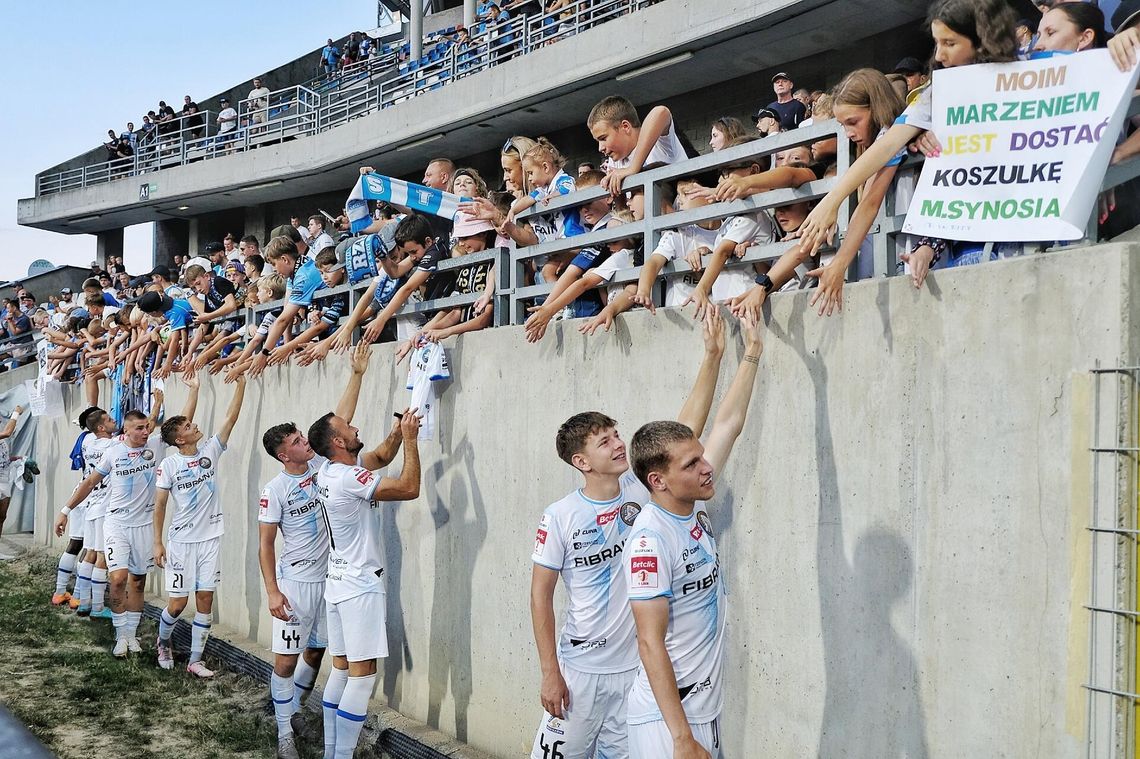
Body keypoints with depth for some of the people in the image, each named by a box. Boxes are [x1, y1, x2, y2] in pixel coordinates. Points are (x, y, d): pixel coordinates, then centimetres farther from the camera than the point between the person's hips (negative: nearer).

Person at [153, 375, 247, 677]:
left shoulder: (211, 451, 1)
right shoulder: (169, 465, -6)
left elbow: (231, 418, -5)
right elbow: (159, 506, -3)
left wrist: (240, 382, -12)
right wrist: (157, 543, -6)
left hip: (210, 538, 3)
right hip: (181, 541, -3)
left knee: (205, 598, 3)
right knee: (178, 602, 2)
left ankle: (195, 661, 11)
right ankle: (162, 642, 32)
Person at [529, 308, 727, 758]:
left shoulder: (642, 491, -3)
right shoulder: (560, 517, -10)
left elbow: (687, 427, -9)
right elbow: (541, 594, -5)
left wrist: (712, 356, -16)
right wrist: (550, 673, -8)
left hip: (637, 669, 3)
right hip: (580, 670, -3)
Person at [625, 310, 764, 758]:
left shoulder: (693, 506, 1)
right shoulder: (651, 539, -22)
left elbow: (728, 424, 11)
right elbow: (650, 644, -22)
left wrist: (752, 354, 13)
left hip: (706, 712, 8)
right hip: (665, 721, -8)